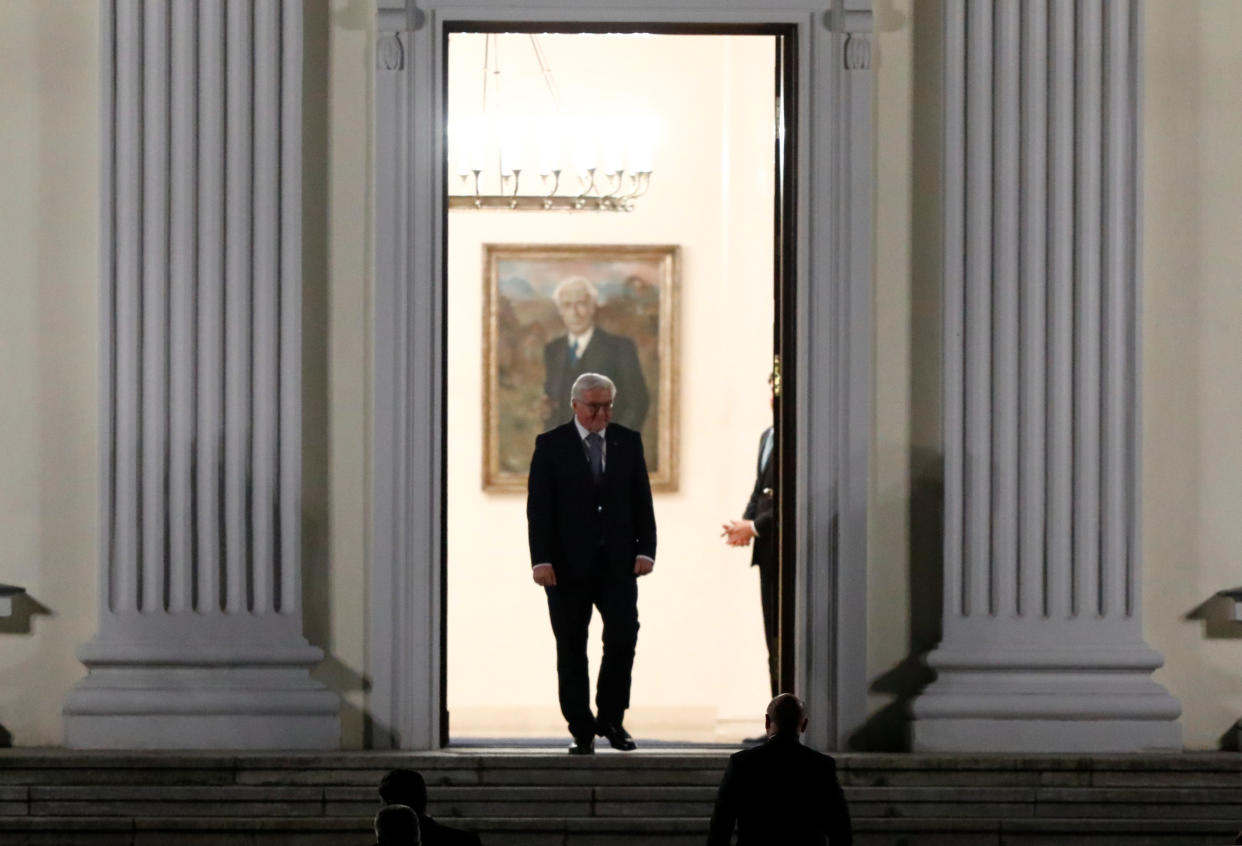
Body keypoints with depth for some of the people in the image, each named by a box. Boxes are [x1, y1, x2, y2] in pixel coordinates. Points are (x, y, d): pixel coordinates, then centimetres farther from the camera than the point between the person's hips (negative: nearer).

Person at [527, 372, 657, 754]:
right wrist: (541, 560, -12)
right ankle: (582, 730, 8)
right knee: (572, 650, 2)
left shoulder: (628, 442, 9)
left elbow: (641, 500, 10)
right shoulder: (551, 445, 1)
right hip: (568, 565, -2)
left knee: (623, 637, -8)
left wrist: (645, 549, -1)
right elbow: (538, 507, -3)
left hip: (617, 563, 2)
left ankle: (610, 718, 9)